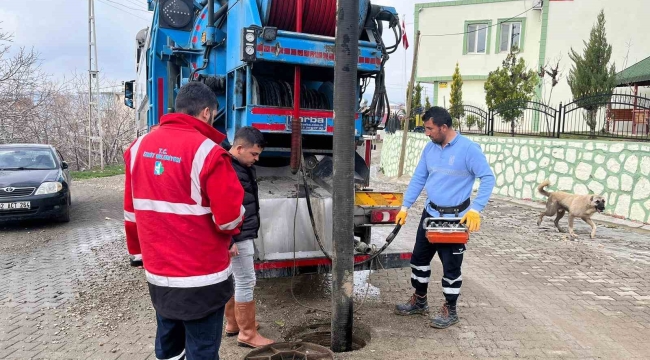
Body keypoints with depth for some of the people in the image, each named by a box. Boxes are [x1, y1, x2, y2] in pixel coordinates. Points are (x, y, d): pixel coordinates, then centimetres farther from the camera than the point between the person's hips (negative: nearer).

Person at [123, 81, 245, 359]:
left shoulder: (139, 146, 3)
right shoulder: (207, 151, -17)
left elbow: (131, 211, 10)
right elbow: (230, 218, -18)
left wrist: (137, 251, 22)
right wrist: (236, 222, 4)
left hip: (157, 274, 7)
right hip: (201, 277, -6)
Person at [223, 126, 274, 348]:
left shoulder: (243, 167, 11)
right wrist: (229, 241, -24)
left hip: (244, 235, 10)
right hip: (237, 238, -10)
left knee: (235, 279, 18)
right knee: (246, 282, -2)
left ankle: (232, 324, 32)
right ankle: (247, 334, 9)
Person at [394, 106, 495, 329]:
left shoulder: (468, 149, -17)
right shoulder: (430, 148, 3)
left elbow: (488, 178, -15)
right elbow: (418, 179, 8)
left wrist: (475, 209, -24)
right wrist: (405, 207, 5)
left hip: (456, 218, -7)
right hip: (430, 214, 7)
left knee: (451, 265, 3)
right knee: (419, 257, 15)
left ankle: (450, 310, 21)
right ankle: (419, 301, 33)